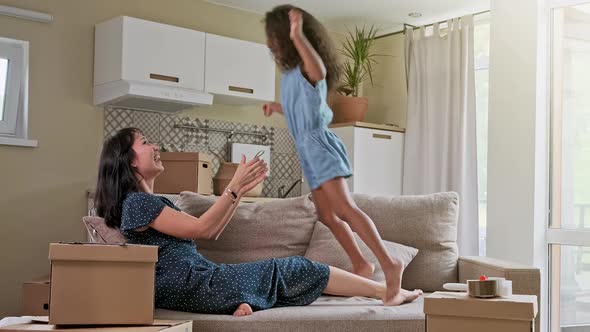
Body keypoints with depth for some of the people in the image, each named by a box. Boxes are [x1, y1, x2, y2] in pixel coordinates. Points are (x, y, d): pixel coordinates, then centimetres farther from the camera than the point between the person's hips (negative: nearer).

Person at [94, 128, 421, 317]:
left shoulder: (155, 203, 22)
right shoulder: (137, 202, -9)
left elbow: (211, 233, 19)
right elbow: (200, 228, -12)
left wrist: (240, 189, 12)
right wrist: (234, 187, -7)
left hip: (197, 280, 9)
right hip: (193, 286, -9)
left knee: (286, 270, -2)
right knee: (293, 268, -5)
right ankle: (387, 291, 4)